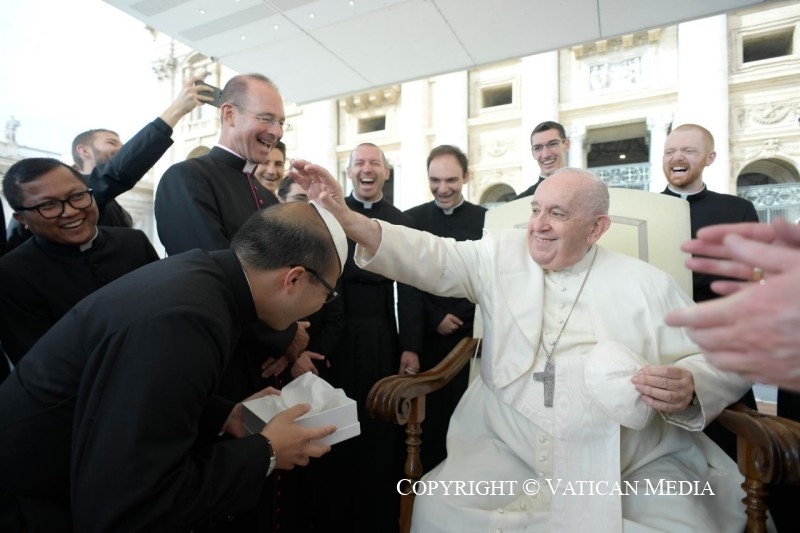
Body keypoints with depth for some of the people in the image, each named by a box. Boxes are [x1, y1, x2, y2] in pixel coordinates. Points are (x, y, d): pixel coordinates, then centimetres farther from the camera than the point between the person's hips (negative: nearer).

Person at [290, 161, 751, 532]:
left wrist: (689, 387, -17)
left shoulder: (649, 284, 4)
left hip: (638, 467, 1)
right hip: (507, 452, 0)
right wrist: (346, 217, -17)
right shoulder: (500, 255, 5)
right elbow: (432, 257, -5)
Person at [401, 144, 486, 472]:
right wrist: (436, 320, -10)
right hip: (425, 339, 0)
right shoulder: (412, 219, 2)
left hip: (472, 338, 0)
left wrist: (459, 319, -7)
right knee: (428, 417, 9)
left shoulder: (486, 220, 1)